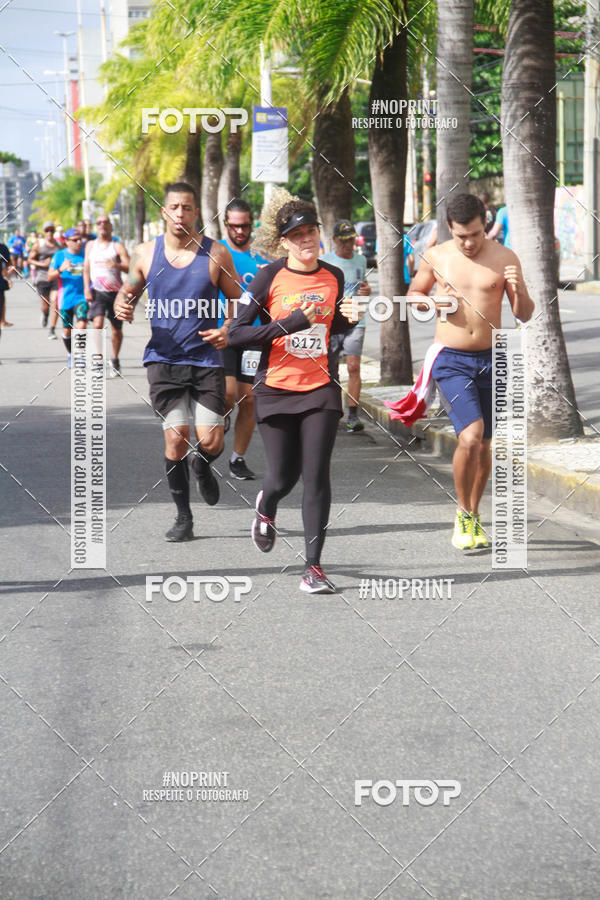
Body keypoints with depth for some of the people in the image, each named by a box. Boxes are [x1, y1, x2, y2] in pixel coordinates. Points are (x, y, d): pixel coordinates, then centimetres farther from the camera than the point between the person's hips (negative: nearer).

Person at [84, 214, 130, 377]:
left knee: (116, 328, 8)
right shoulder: (91, 245, 11)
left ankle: (115, 360, 26)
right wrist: (86, 289, 0)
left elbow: (129, 267, -10)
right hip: (97, 292, 1)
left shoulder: (117, 246, -1)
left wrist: (117, 265, -31)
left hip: (116, 292, -1)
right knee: (98, 324, -19)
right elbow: (86, 268, 12)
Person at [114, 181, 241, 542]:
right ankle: (183, 517, 11)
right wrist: (122, 306, -6)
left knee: (210, 442, -8)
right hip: (163, 360, 1)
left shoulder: (217, 254, -1)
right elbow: (128, 291, 18)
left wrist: (227, 331, -12)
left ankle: (202, 468, 30)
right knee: (176, 438, -6)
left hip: (207, 360, -1)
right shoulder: (146, 253, 3)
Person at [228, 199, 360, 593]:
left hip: (321, 389, 2)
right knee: (283, 477, 5)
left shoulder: (334, 276, 6)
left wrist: (348, 319, 0)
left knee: (317, 477, -7)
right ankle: (266, 507, 44)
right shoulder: (270, 277, -7)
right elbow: (236, 333, -11)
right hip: (276, 389, -2)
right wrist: (289, 324, -19)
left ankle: (314, 566, -2)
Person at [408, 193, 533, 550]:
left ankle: (473, 516, 29)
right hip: (451, 360, -2)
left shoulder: (505, 258, -2)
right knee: (470, 437, -18)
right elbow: (413, 293, 15)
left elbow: (525, 315, 0)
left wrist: (518, 289, -21)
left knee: (484, 444, 10)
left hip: (491, 359, 2)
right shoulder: (436, 258, -1)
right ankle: (463, 514, 1)